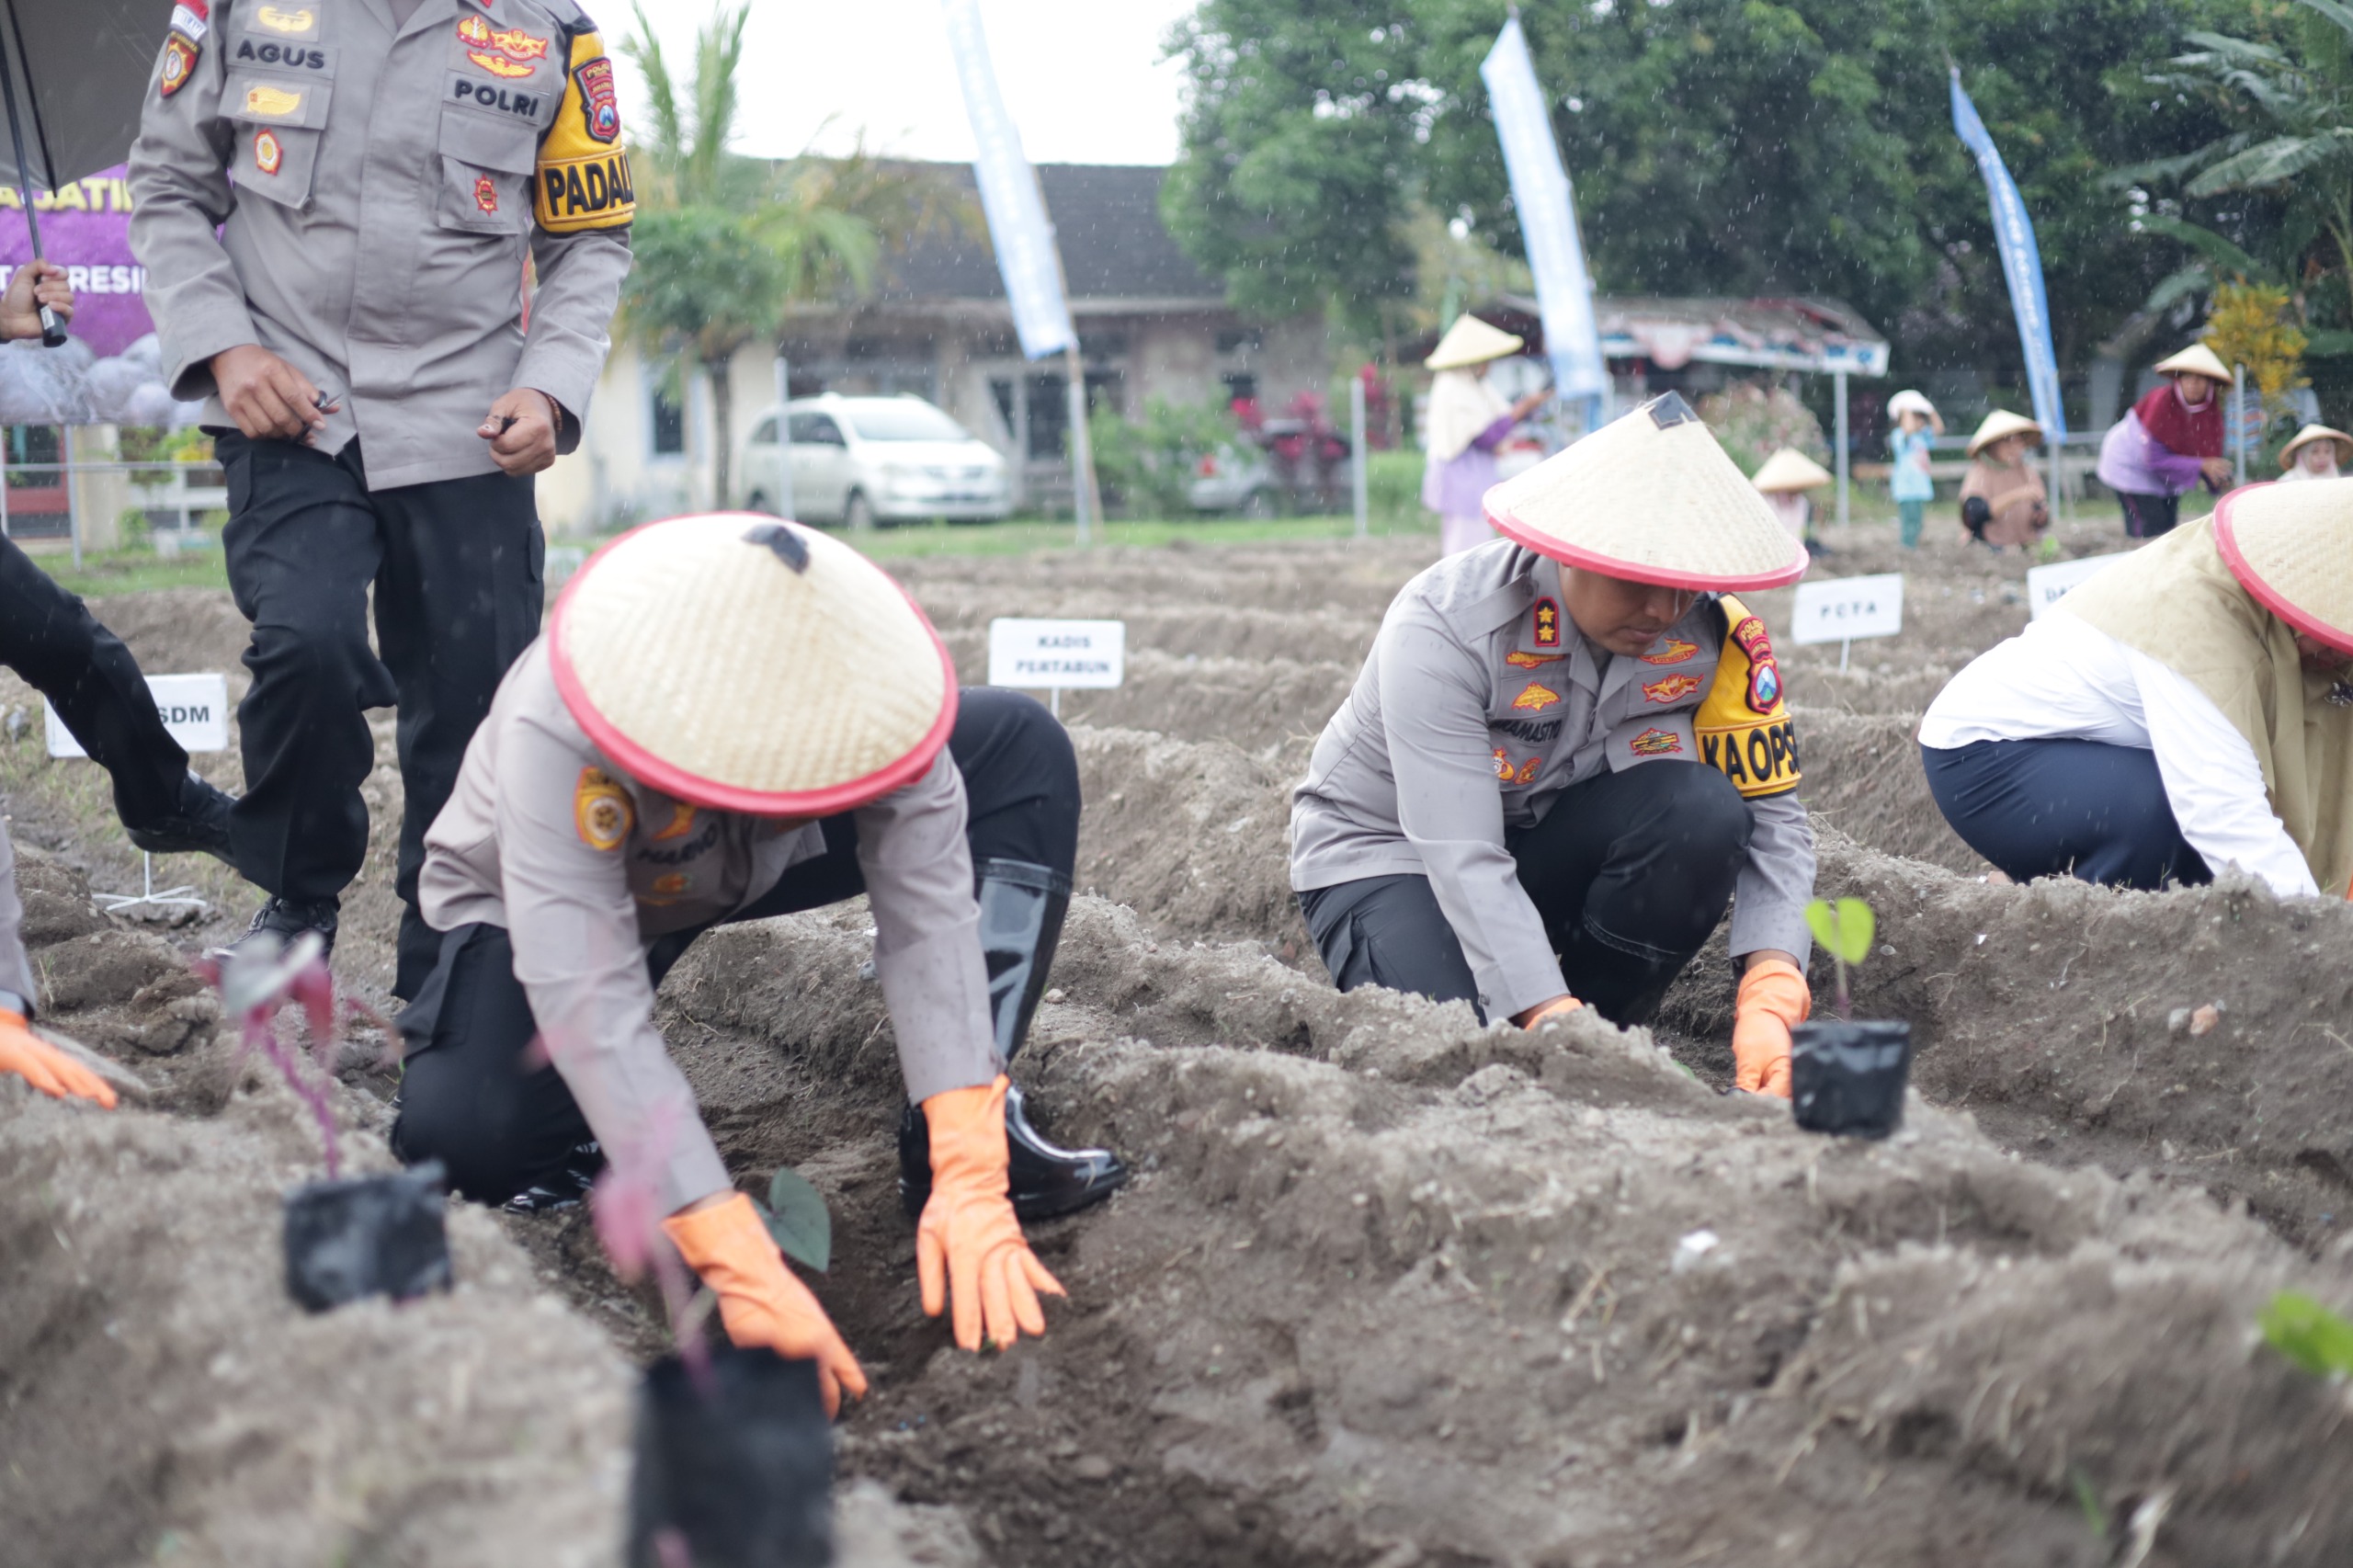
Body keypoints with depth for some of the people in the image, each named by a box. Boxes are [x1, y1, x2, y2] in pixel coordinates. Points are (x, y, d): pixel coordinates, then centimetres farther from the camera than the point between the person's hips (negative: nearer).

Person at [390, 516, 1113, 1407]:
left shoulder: (860, 686, -33)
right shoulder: (554, 731, -42)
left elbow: (928, 917, -33)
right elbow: (589, 1005, -46)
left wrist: (971, 1181, -42)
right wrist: (743, 1272, -51)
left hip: (753, 868, 4)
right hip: (548, 899, -3)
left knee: (1023, 750, -16)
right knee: (462, 1141, -34)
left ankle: (973, 1137, -14)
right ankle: (588, 1119, 3)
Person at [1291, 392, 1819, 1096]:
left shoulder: (1716, 635, -18)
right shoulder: (1441, 628, -31)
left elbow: (1771, 817, -18)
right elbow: (1464, 862, -36)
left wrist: (1770, 1002, -34)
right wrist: (1553, 1022, -46)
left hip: (1551, 838, 4)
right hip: (1387, 849, -4)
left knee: (1700, 808, -27)